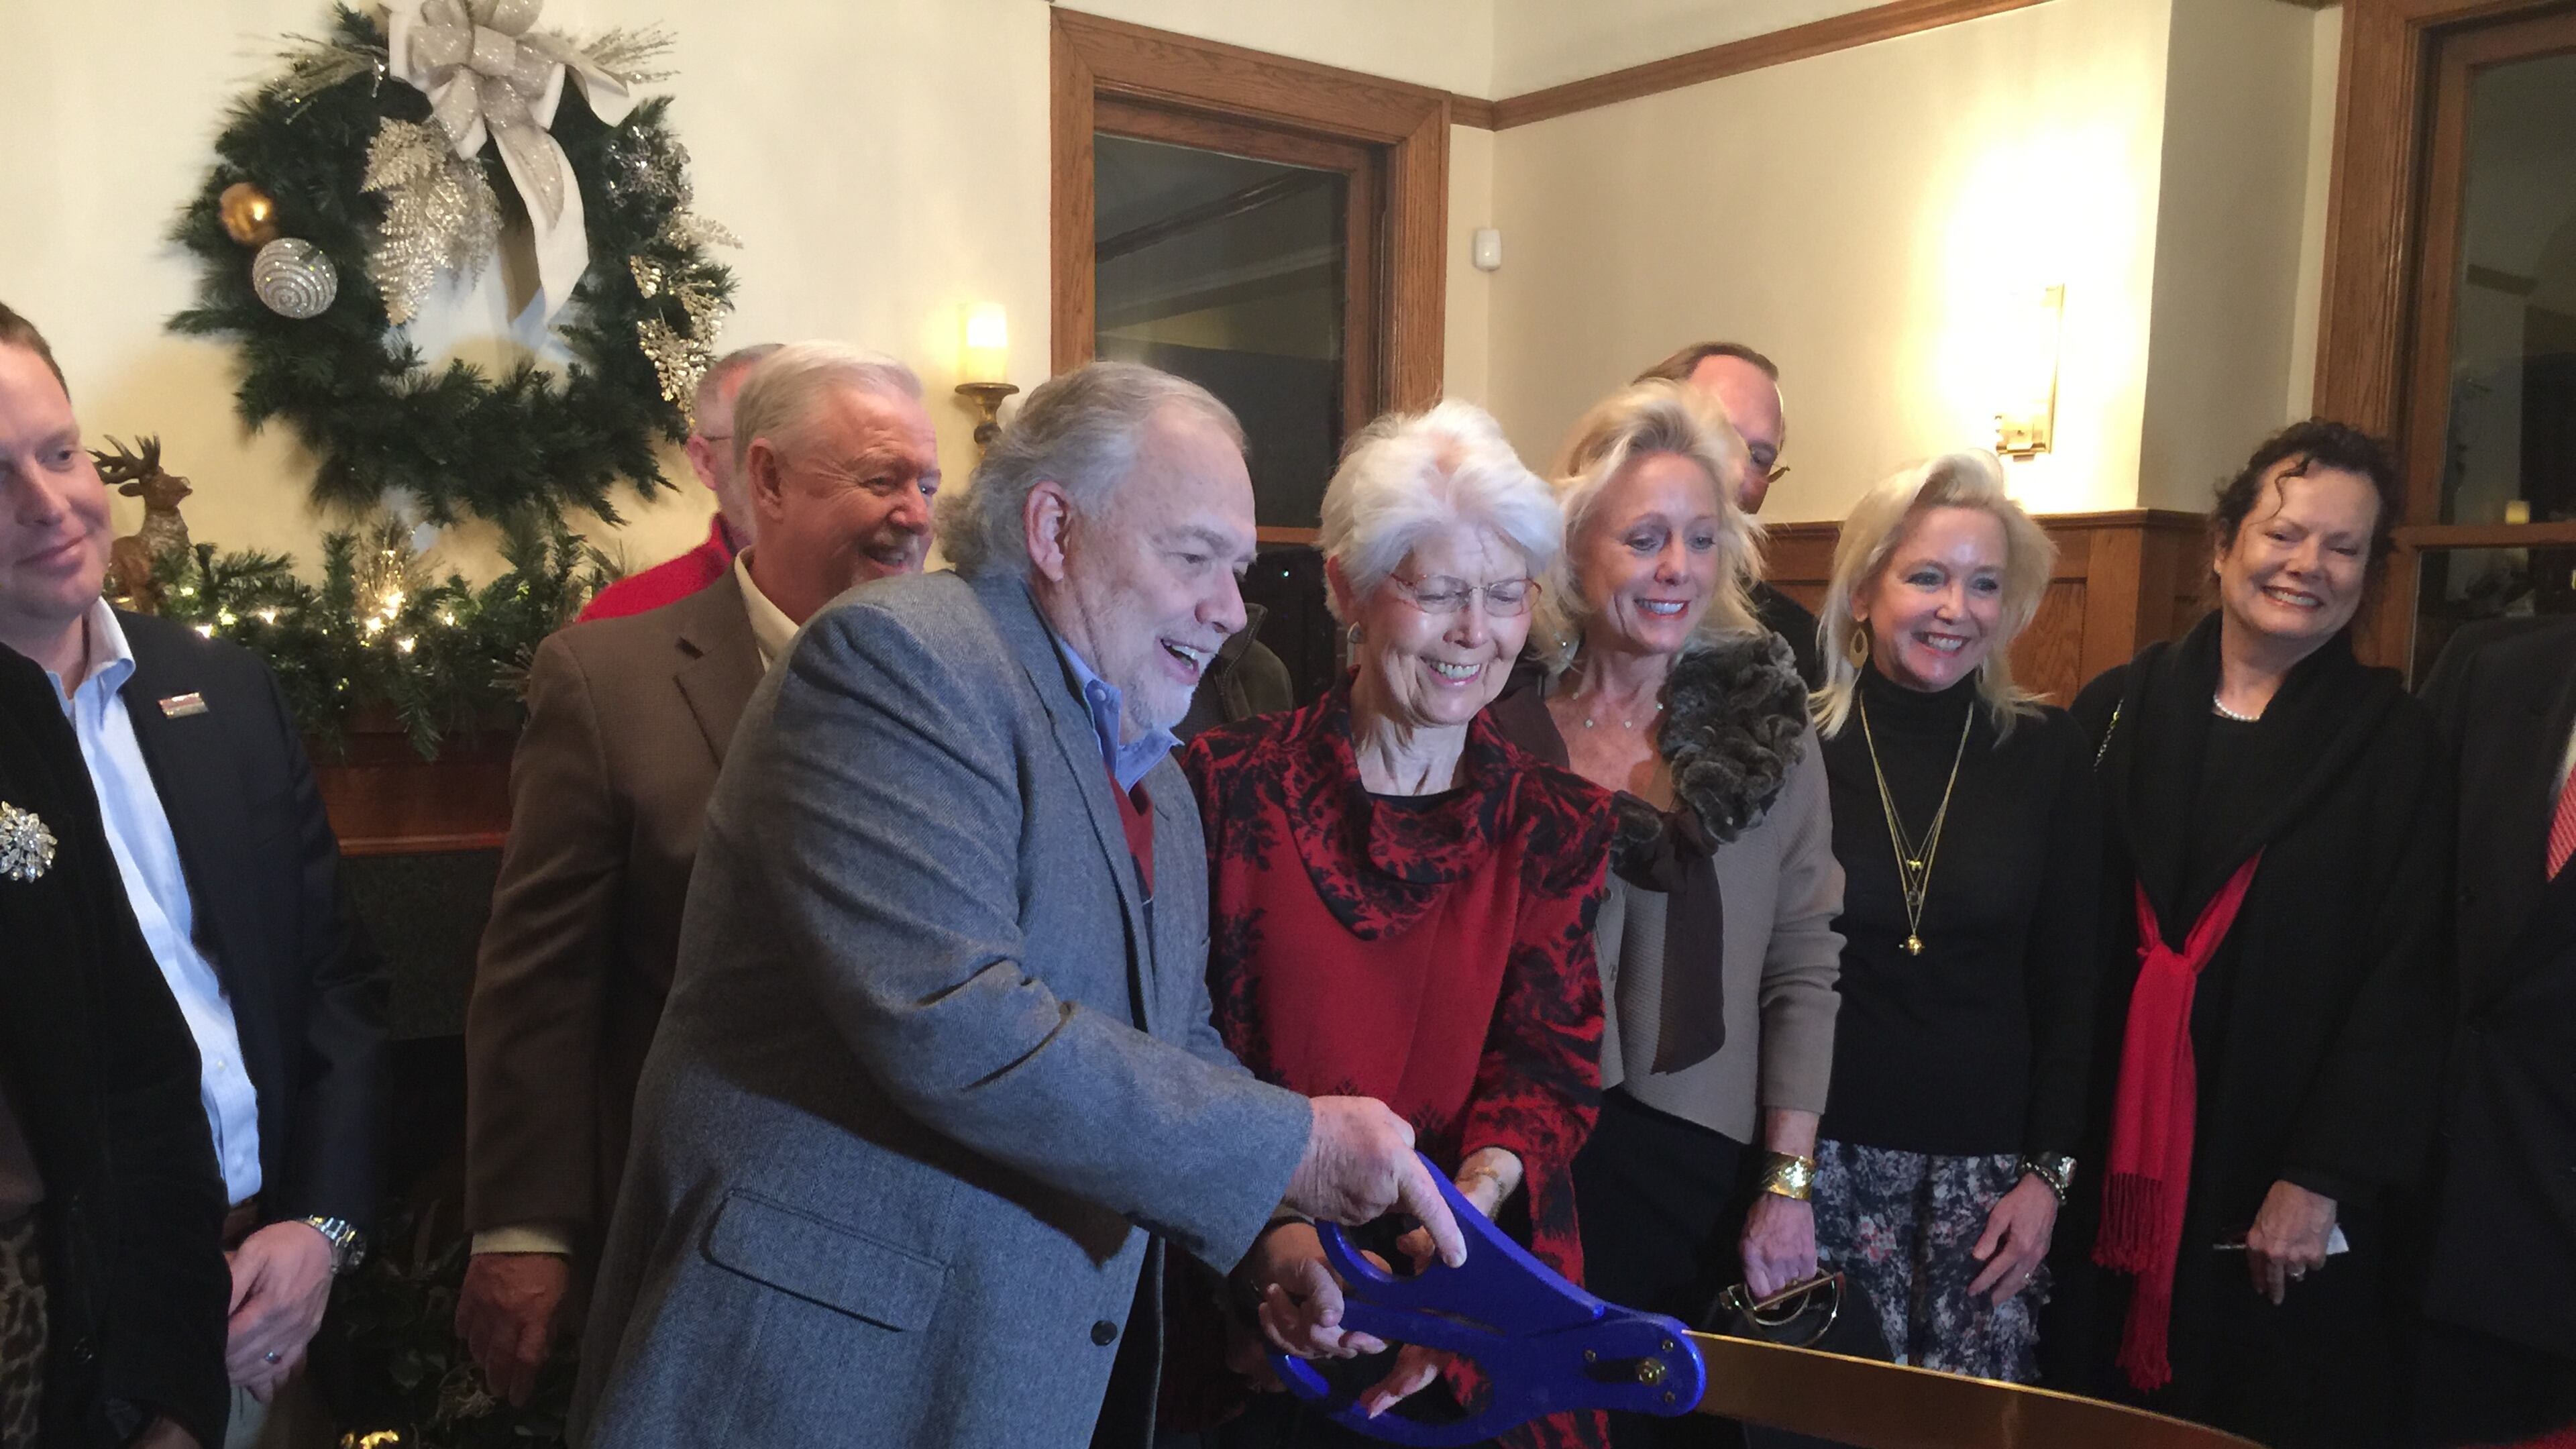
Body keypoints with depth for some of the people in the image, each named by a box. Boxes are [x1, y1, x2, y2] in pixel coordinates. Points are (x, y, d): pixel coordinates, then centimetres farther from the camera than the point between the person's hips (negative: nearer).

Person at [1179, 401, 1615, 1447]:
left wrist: (1476, 1197, -26)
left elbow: (1551, 1059, -5)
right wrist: (1274, 1233, -23)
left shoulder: (1557, 825, 3)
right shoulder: (1230, 786, -5)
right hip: (1258, 1309, -1)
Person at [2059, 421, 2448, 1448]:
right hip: (2115, 1160, 2)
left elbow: (2404, 981, -5)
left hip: (2289, 1192, -1)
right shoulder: (2120, 707, 3)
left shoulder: (2394, 742, 0)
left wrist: (2323, 1180, -10)